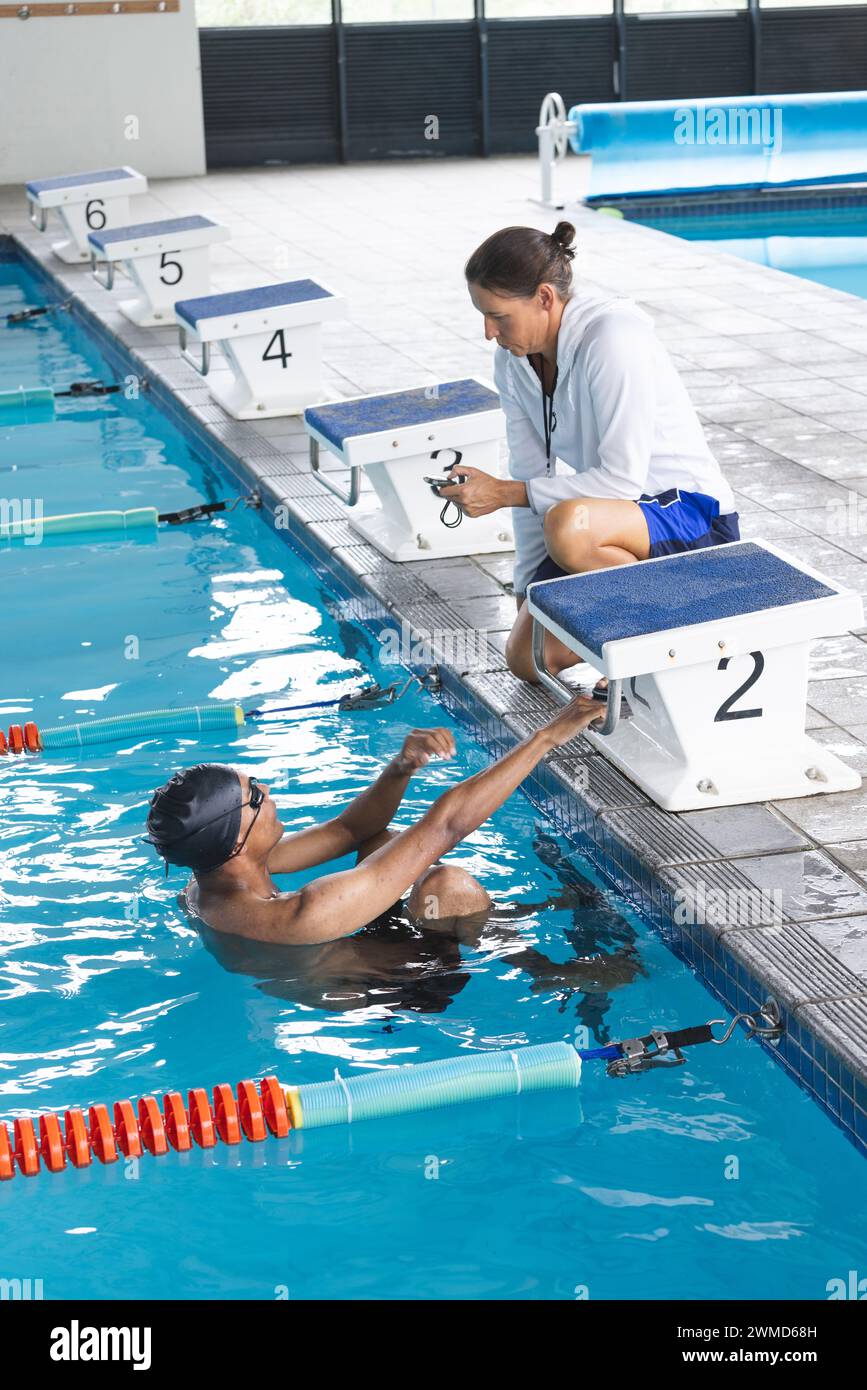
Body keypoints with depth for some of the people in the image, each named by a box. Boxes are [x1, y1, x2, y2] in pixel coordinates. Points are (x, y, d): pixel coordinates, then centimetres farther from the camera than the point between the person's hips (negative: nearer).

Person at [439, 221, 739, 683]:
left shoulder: (613, 339, -25)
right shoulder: (514, 358, -1)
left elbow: (622, 479, -27)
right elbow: (531, 473, 4)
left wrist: (503, 493, -26)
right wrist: (528, 591, 2)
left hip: (693, 515, -8)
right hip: (614, 518, 8)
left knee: (568, 526, -38)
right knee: (530, 658, -7)